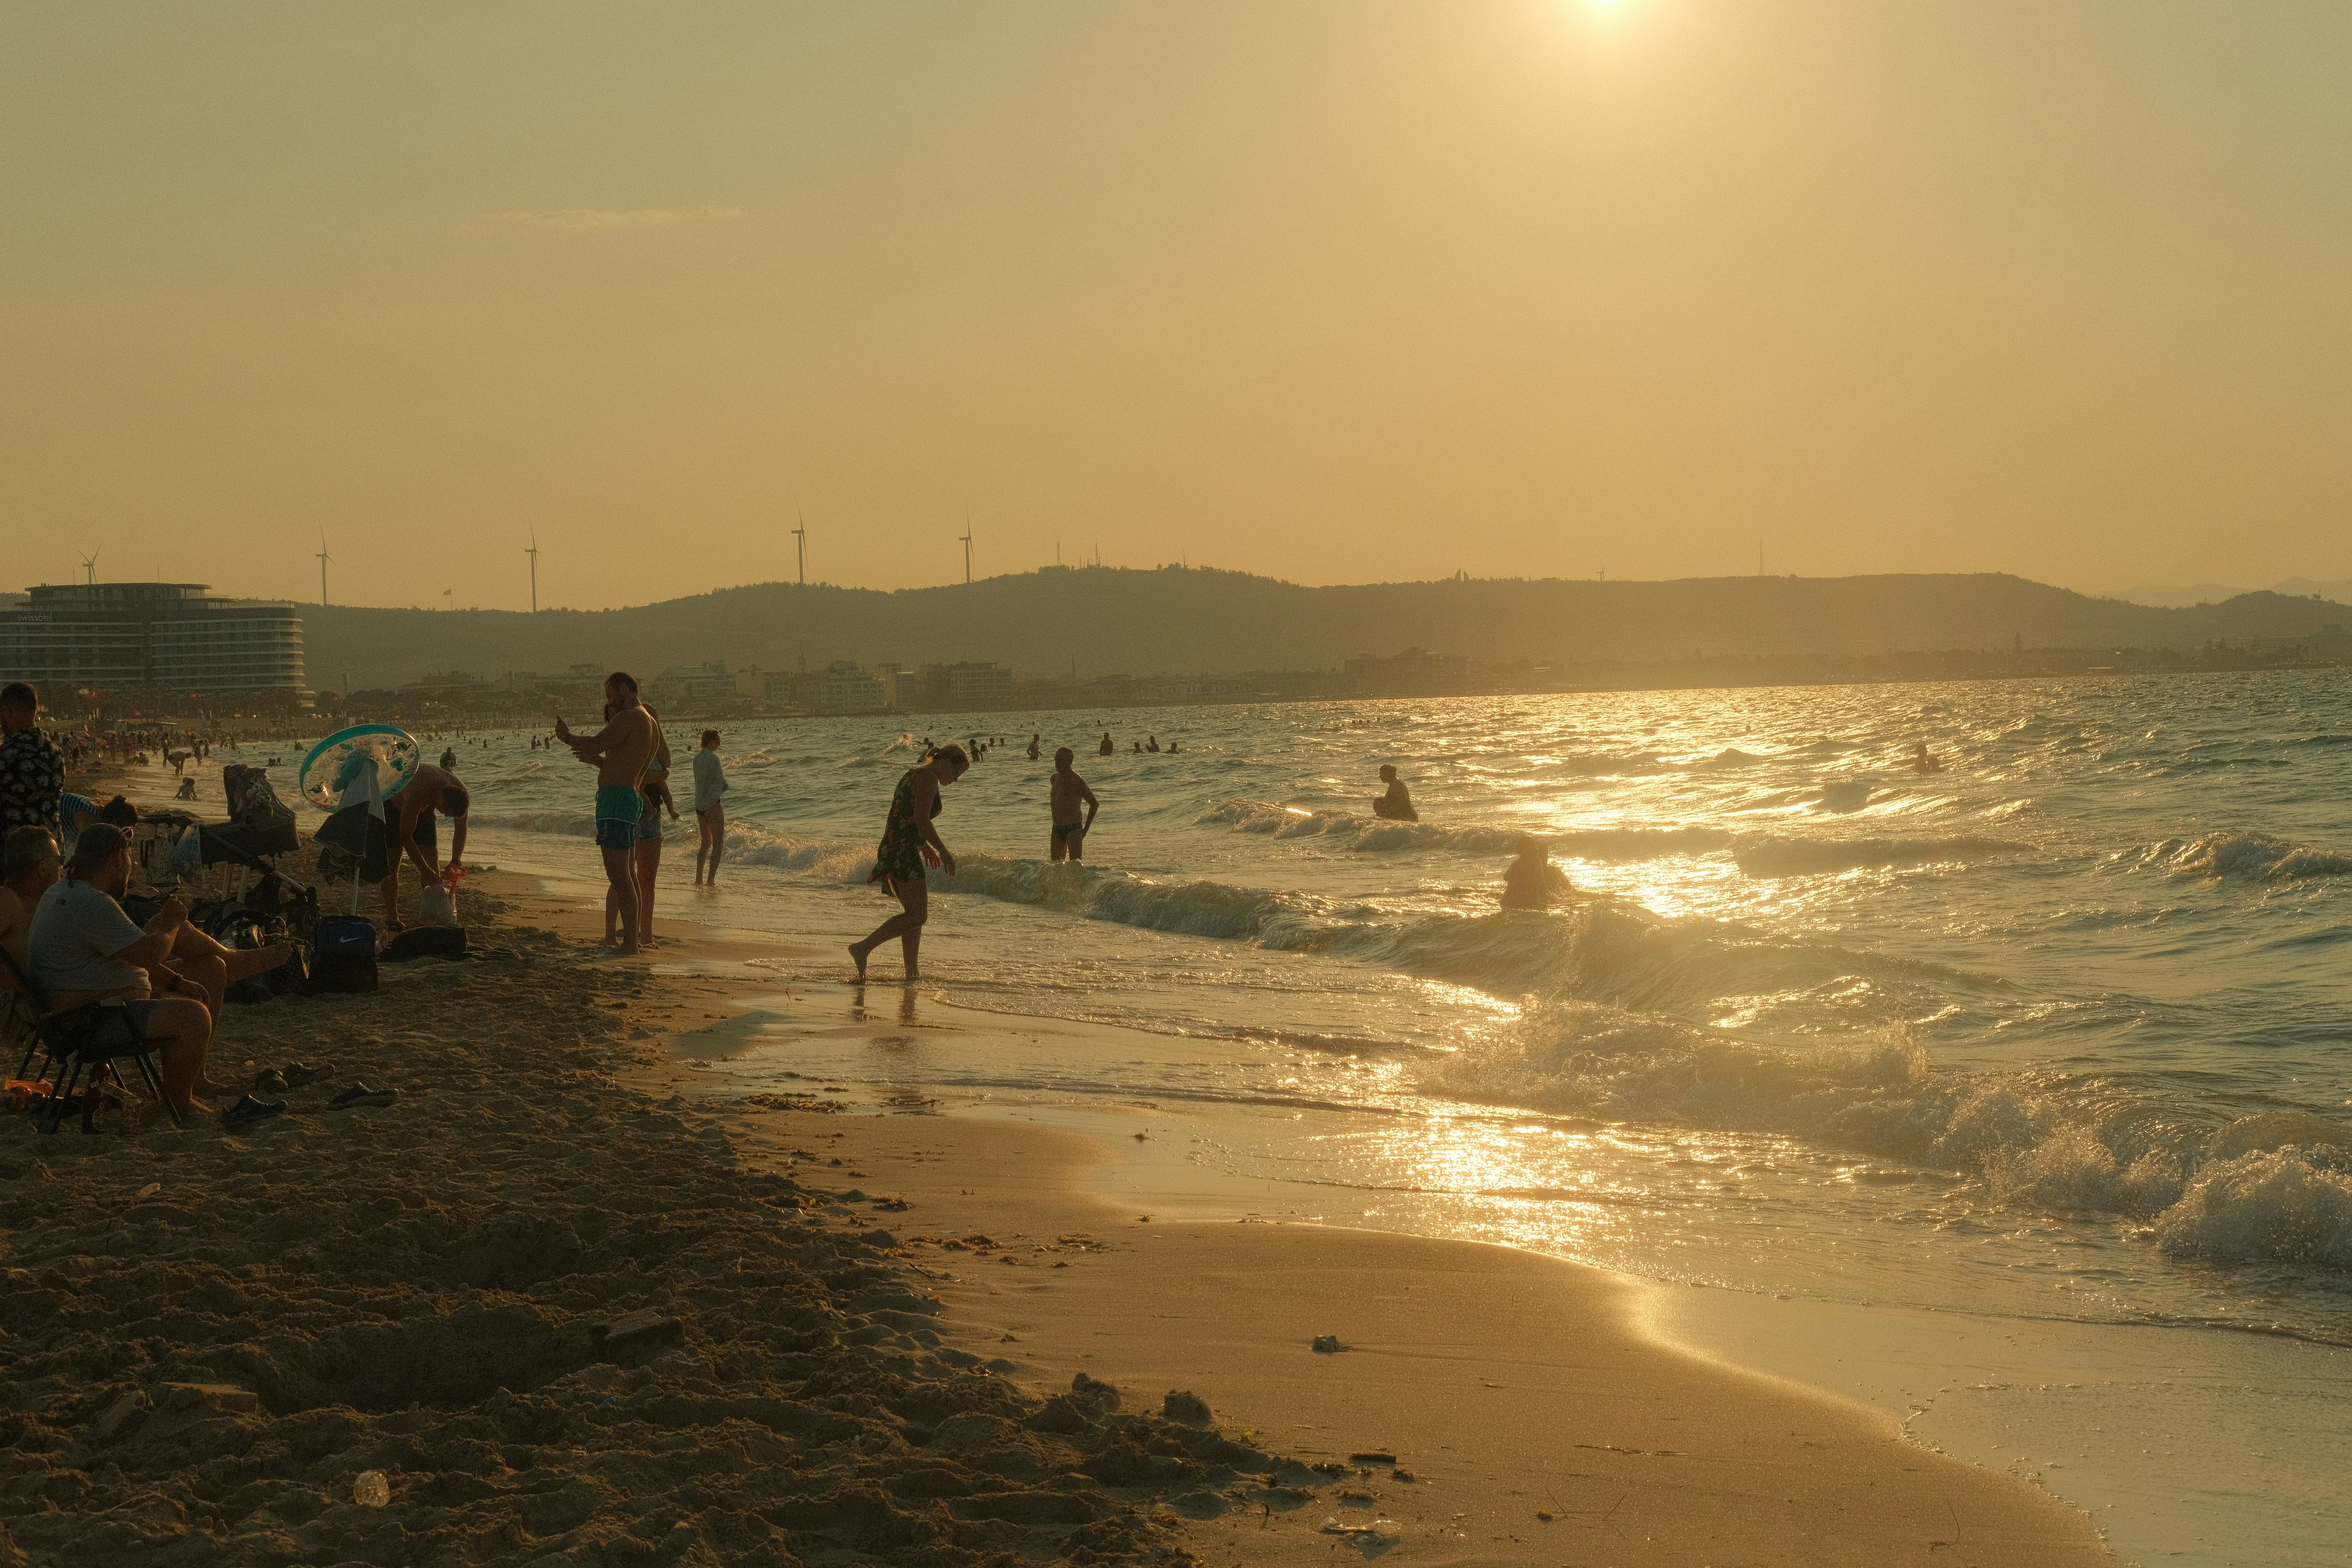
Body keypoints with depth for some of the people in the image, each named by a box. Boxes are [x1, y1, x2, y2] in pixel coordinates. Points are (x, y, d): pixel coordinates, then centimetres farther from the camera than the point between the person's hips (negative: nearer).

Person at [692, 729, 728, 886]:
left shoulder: (697, 758, 10)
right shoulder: (713, 758, -15)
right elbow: (722, 784, -11)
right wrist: (723, 786, 11)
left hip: (699, 805, 8)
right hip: (713, 804, -8)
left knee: (706, 843, 18)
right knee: (718, 844, -2)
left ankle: (699, 879, 16)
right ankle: (711, 880, -8)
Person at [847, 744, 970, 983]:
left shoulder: (914, 775, 22)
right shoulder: (928, 777, -9)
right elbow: (921, 820, -18)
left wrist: (926, 847, 34)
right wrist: (944, 851, -12)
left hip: (890, 849, 11)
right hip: (904, 853, -11)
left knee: (914, 913, 16)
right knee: (917, 916, -13)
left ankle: (912, 972, 18)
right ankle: (863, 948, -19)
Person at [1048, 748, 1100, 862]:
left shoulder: (1077, 782, -11)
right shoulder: (1055, 779, 11)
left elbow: (1095, 804, -8)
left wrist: (1086, 829, -6)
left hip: (1073, 829, -8)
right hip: (1057, 829, 8)